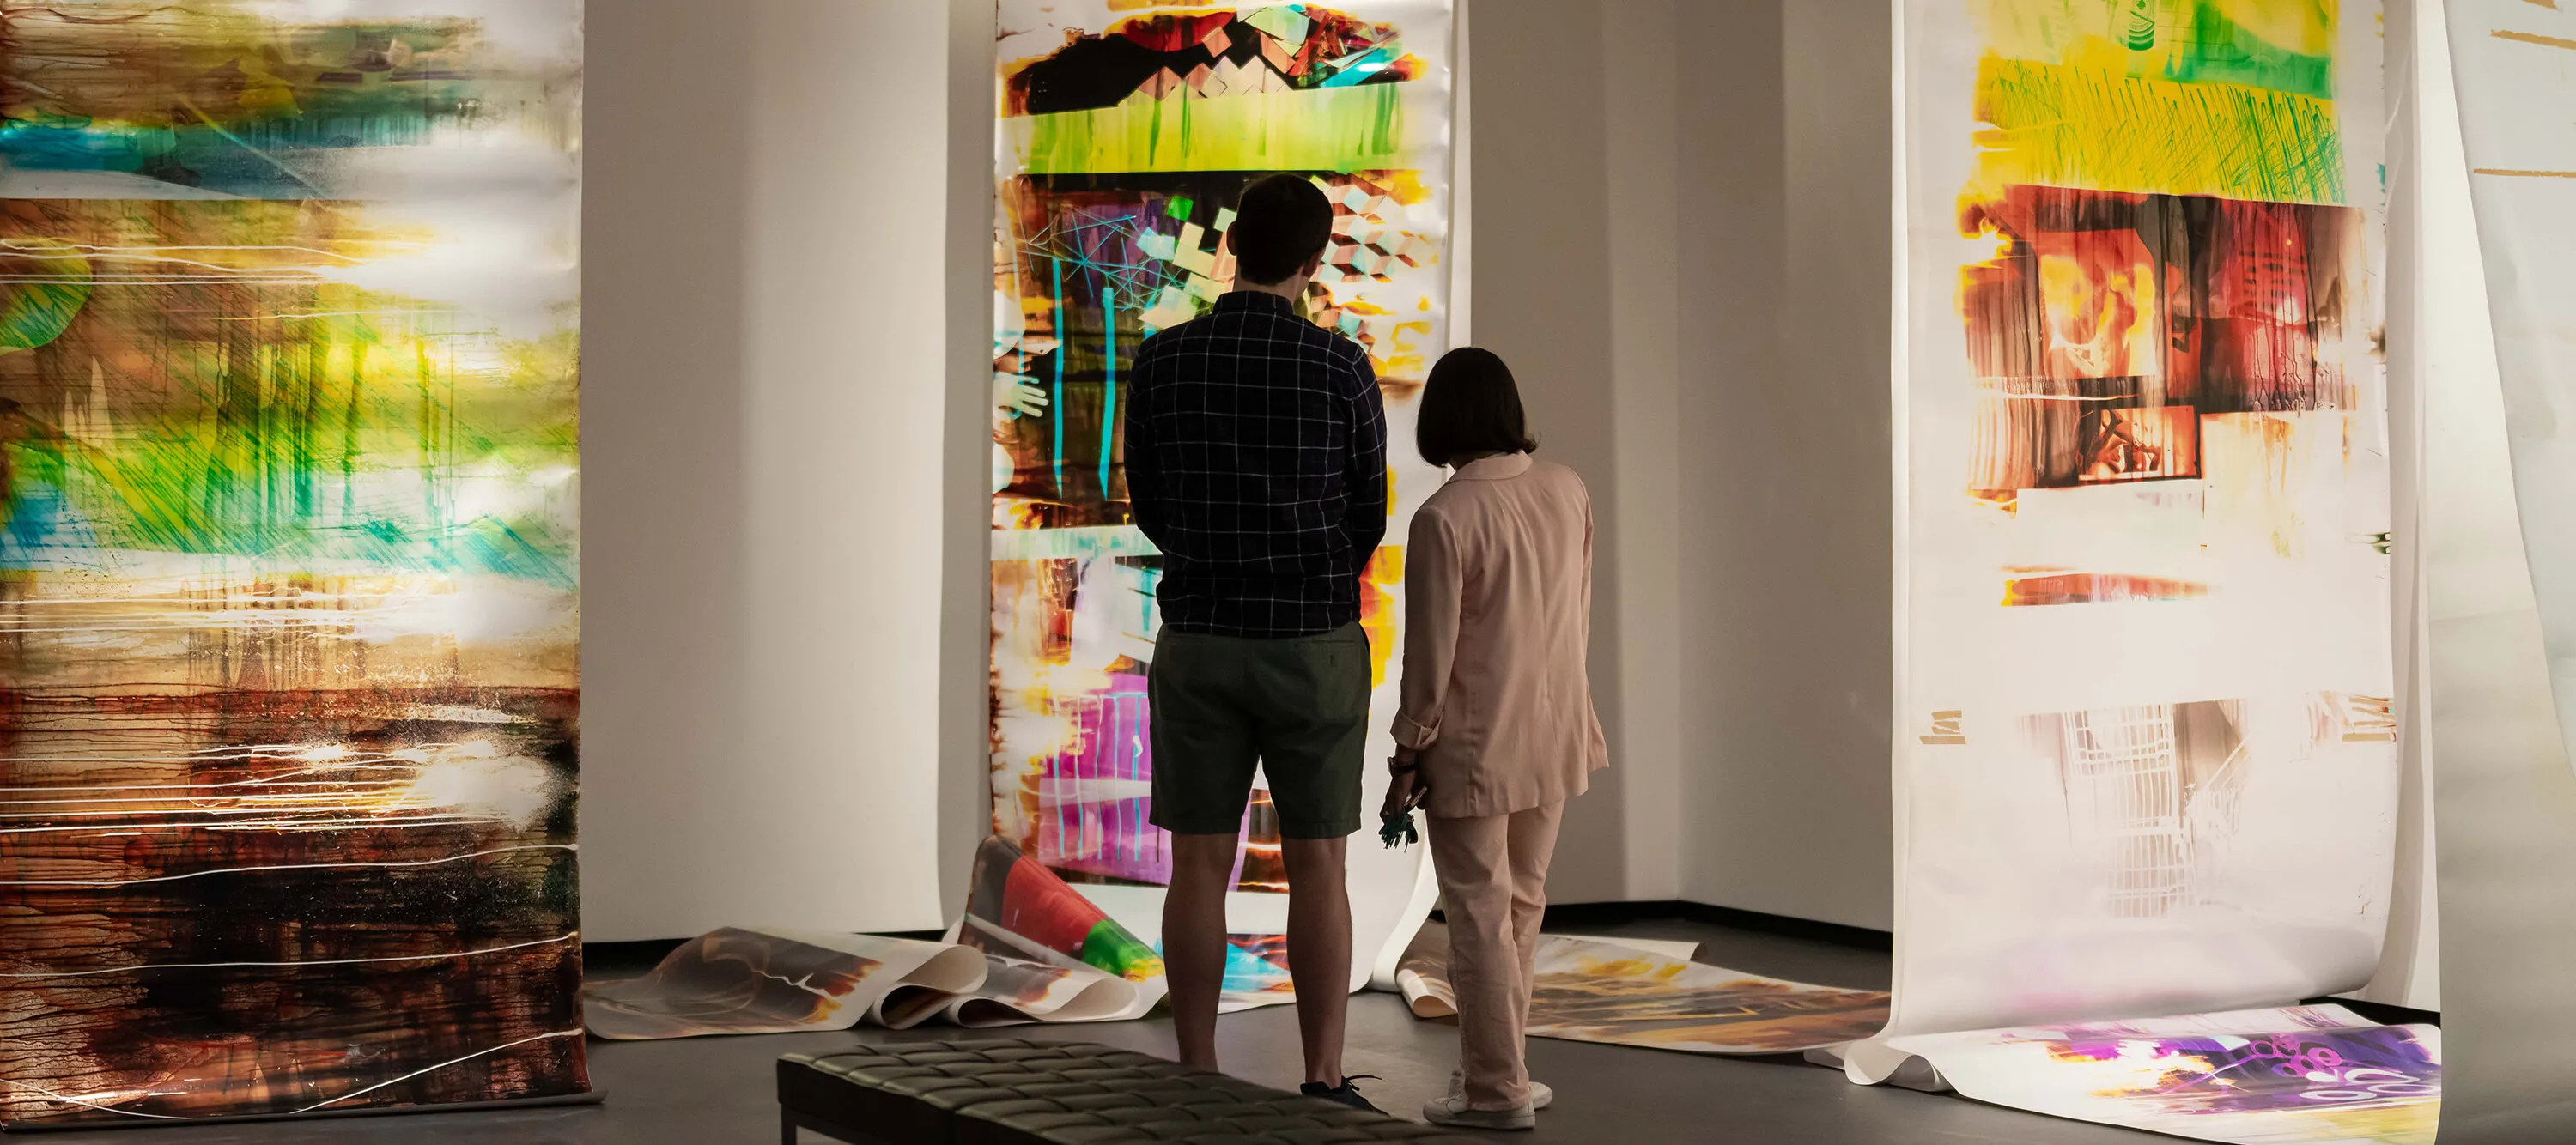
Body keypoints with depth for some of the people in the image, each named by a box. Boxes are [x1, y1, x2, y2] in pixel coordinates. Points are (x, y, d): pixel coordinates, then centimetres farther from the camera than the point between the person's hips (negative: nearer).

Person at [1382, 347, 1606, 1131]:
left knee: (1481, 914, 4)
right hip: (1553, 736, 6)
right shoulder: (1568, 493, -3)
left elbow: (1431, 652, -15)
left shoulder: (1444, 518, -19)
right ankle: (1495, 1065, 28)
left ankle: (1497, 1091, 10)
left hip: (1475, 745, -6)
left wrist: (1408, 754, -4)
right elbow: (1581, 617, 7)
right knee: (1522, 903, 17)